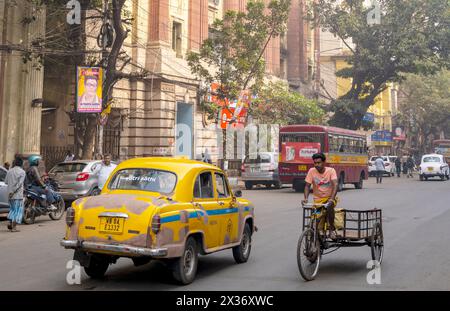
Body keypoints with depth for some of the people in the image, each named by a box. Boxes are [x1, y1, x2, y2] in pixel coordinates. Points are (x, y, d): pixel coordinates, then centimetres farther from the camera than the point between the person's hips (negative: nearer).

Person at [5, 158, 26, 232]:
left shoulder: (9, 171, 6)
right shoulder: (22, 172, -8)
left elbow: (6, 181, 13)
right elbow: (19, 183, -16)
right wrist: (13, 192, -15)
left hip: (10, 194, 5)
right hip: (18, 195, -5)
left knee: (12, 209, 22)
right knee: (18, 210, 0)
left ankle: (10, 223, 17)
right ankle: (13, 227, -4)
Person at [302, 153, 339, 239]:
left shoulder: (331, 170, -10)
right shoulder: (312, 171, -5)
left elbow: (335, 185, -22)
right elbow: (307, 186, -5)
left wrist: (332, 198, -38)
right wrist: (306, 198, -23)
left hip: (329, 198, -3)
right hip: (318, 199, 3)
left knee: (329, 206, -35)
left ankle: (332, 229, -18)